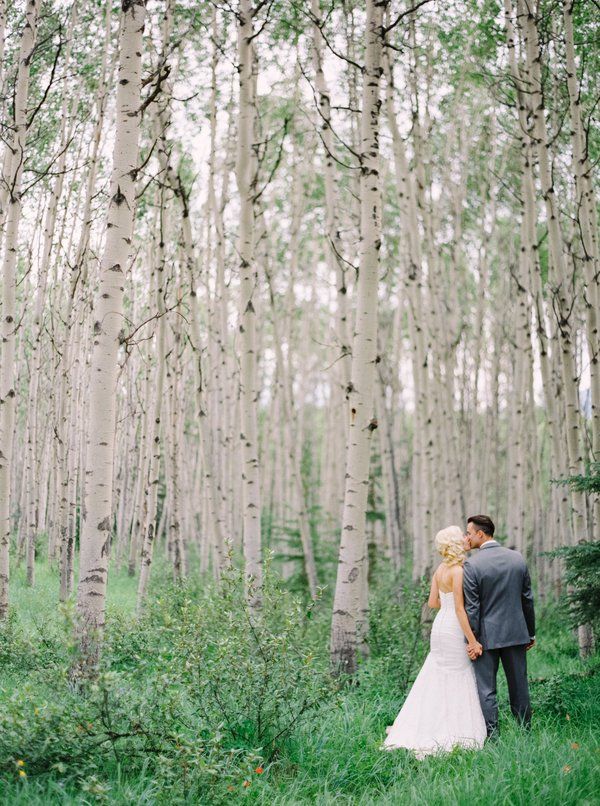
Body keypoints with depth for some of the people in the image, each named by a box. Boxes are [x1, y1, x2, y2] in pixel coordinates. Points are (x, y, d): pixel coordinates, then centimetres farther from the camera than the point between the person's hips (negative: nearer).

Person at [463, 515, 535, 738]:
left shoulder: (472, 565, -14)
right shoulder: (517, 558, 2)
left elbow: (471, 607, -13)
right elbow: (527, 599, 8)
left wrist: (472, 641, -6)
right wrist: (531, 632, 16)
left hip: (487, 636, -5)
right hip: (516, 633, 5)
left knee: (486, 690, 2)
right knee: (519, 686, 14)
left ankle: (492, 739, 2)